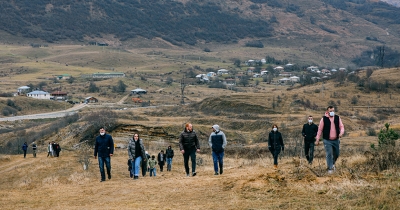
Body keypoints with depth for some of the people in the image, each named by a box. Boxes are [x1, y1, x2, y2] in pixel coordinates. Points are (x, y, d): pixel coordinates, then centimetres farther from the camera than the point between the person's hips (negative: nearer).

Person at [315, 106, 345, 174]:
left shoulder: (337, 118, 4)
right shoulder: (324, 119, -5)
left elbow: (341, 126, 5)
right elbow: (320, 129, -2)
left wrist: (341, 133, -17)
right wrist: (317, 140, -1)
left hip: (336, 140, 4)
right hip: (327, 140, -4)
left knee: (336, 154, 12)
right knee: (329, 154, -10)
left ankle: (332, 163, 40)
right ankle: (330, 168, 0)